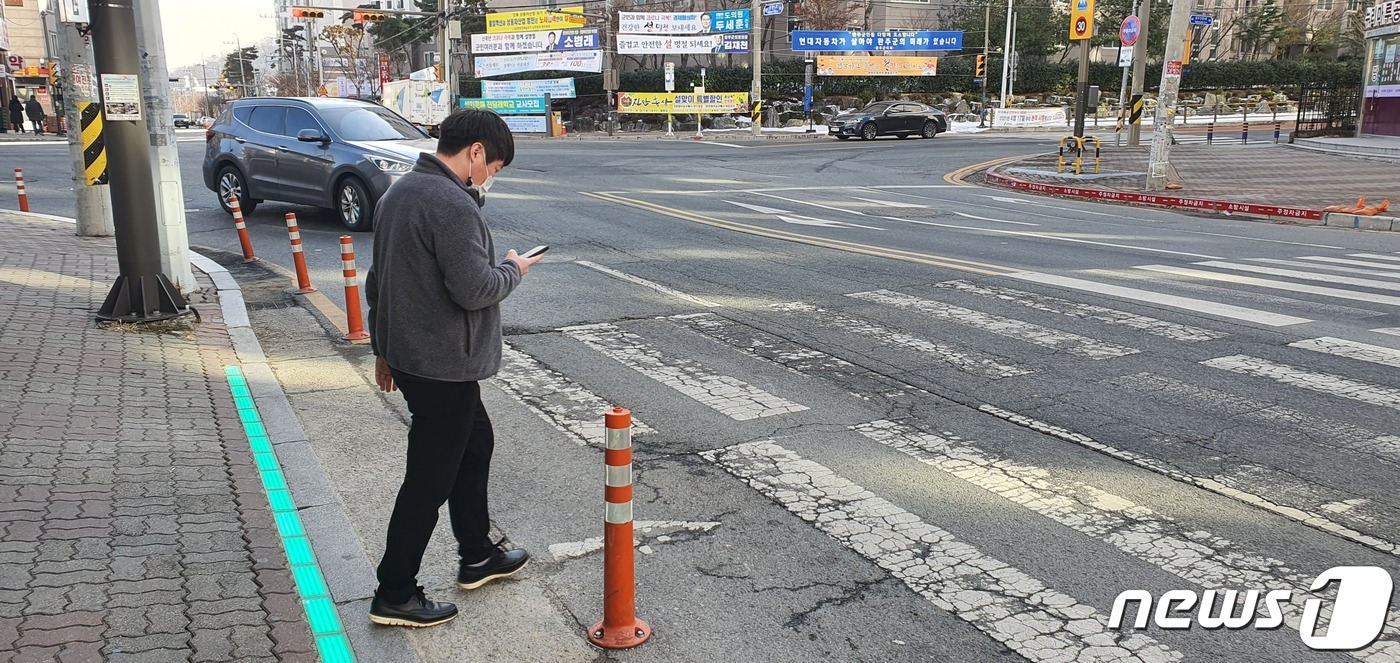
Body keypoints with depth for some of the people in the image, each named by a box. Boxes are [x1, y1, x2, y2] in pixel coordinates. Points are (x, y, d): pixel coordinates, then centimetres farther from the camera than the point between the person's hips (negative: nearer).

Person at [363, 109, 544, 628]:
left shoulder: (399, 192, 10)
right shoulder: (453, 205, -22)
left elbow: (378, 279, 16)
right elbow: (475, 290, -26)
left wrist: (384, 347, 23)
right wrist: (513, 270, -6)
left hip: (406, 352, 10)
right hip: (443, 366, -10)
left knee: (475, 443, 23)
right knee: (430, 478, 1)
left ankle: (477, 556, 36)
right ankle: (394, 595, 13)